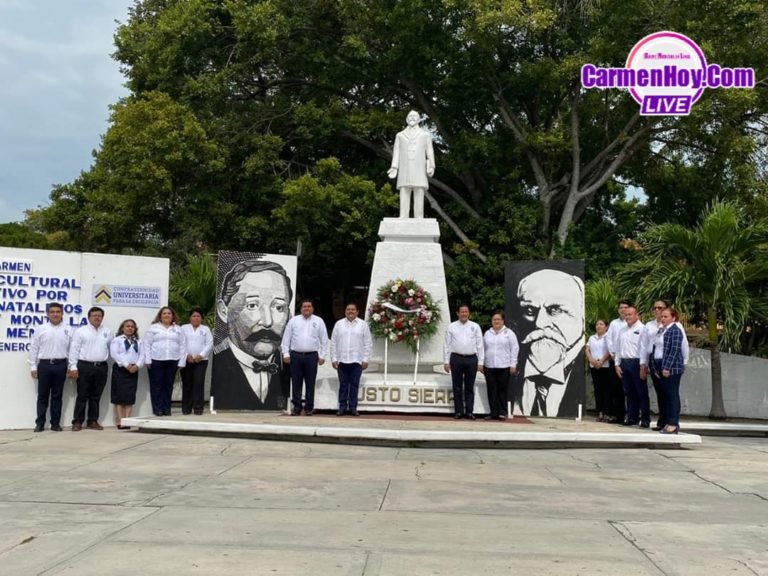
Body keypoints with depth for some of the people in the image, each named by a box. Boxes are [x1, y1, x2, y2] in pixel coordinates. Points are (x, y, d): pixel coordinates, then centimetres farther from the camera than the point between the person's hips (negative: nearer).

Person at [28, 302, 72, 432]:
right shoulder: (40, 330, 3)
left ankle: (55, 423, 13)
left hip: (60, 365, 0)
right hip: (44, 364, 0)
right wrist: (33, 367, 0)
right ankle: (40, 423, 11)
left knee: (57, 396, 7)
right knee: (42, 395, 5)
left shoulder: (67, 331, 4)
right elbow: (33, 349, 4)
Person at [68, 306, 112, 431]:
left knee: (96, 396, 8)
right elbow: (74, 350, -3)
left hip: (101, 367, 3)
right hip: (84, 366, -3)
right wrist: (73, 367, -8)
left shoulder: (107, 332, 11)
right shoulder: (81, 331, 1)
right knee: (82, 396, 0)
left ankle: (93, 421, 16)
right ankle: (77, 422, 6)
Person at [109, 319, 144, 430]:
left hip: (134, 371, 5)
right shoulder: (117, 340, 1)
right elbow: (114, 354, -11)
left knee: (130, 396, 2)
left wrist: (137, 365, -11)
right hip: (120, 369, -4)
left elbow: (142, 355, 8)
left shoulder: (139, 342, 17)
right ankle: (120, 422, -4)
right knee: (120, 396, -5)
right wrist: (126, 365, -17)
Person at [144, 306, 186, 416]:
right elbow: (147, 344, 1)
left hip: (172, 361, 2)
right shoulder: (153, 328, 5)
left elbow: (183, 346, 8)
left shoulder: (178, 329, 12)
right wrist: (148, 360, -8)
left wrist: (182, 362, 0)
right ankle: (157, 409, 3)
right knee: (157, 385, -1)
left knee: (168, 385, 6)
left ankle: (166, 409, 12)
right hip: (156, 361, -2)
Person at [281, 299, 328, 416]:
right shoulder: (293, 320, 7)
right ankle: (296, 407, 7)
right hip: (296, 355, 1)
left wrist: (322, 356, 1)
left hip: (312, 356, 0)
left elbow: (324, 340, 6)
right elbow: (286, 338, 7)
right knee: (296, 383, 1)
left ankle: (309, 408, 7)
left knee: (310, 383, 1)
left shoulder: (318, 321, 7)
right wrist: (286, 354, 0)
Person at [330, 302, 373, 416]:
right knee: (343, 384, 4)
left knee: (354, 385, 1)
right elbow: (333, 342, 7)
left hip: (357, 360, -1)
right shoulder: (339, 324, 7)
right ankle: (342, 407, 9)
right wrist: (333, 358, 1)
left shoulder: (363, 324, 4)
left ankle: (353, 407, 8)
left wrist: (365, 359, -3)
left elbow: (368, 343, 3)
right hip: (342, 360, 1)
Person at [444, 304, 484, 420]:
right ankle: (458, 411, 8)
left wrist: (480, 362, 0)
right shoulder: (451, 327, 6)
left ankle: (469, 411, 9)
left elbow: (480, 345, 5)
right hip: (456, 358, 0)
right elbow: (447, 345, 6)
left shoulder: (475, 327, 7)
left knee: (469, 387, 5)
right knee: (457, 387, 4)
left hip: (471, 359, 0)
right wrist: (447, 361, 0)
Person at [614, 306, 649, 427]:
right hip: (624, 363, 6)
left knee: (641, 392, -2)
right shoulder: (622, 330, 16)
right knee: (629, 392, 10)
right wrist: (617, 364, 13)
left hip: (636, 363, -6)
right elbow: (618, 348, 18)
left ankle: (645, 419, 3)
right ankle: (632, 417, 18)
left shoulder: (642, 329, -6)